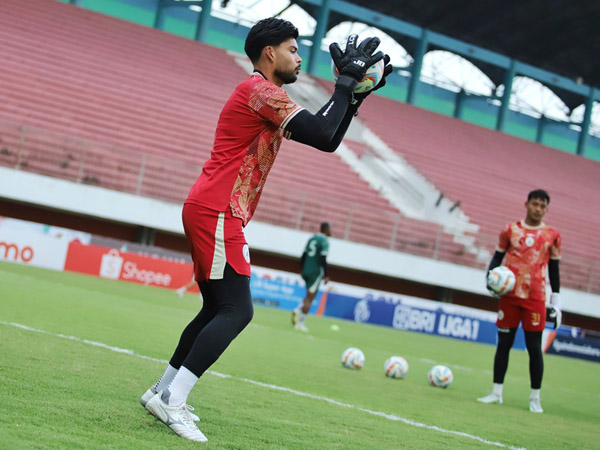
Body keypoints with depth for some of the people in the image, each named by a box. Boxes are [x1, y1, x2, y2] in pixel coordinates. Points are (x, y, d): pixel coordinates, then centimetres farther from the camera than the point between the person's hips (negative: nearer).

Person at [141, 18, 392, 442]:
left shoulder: (268, 98, 22)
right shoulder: (260, 90, -11)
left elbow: (327, 138, 23)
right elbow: (324, 136, -18)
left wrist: (357, 93, 17)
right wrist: (346, 80, -8)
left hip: (209, 214, 11)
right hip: (217, 213, -11)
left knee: (217, 309, 16)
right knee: (236, 311, -14)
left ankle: (163, 392, 21)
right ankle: (172, 401, -15)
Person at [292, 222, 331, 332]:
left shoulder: (311, 238, 13)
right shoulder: (325, 241, -9)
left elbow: (303, 256, 14)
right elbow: (323, 260, -16)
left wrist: (302, 270, 22)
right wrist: (326, 276, -12)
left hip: (306, 271, 7)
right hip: (316, 272, -7)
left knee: (309, 296, 20)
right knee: (310, 297, -2)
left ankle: (297, 310, -1)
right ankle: (300, 323, -3)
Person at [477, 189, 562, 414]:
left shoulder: (552, 236, 5)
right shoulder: (510, 230, 6)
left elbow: (554, 270, 9)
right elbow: (497, 257, 12)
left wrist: (555, 303, 7)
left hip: (535, 299, -1)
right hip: (509, 295, 1)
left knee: (534, 347, -2)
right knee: (504, 343, 6)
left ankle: (535, 398, 8)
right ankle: (497, 392, 14)